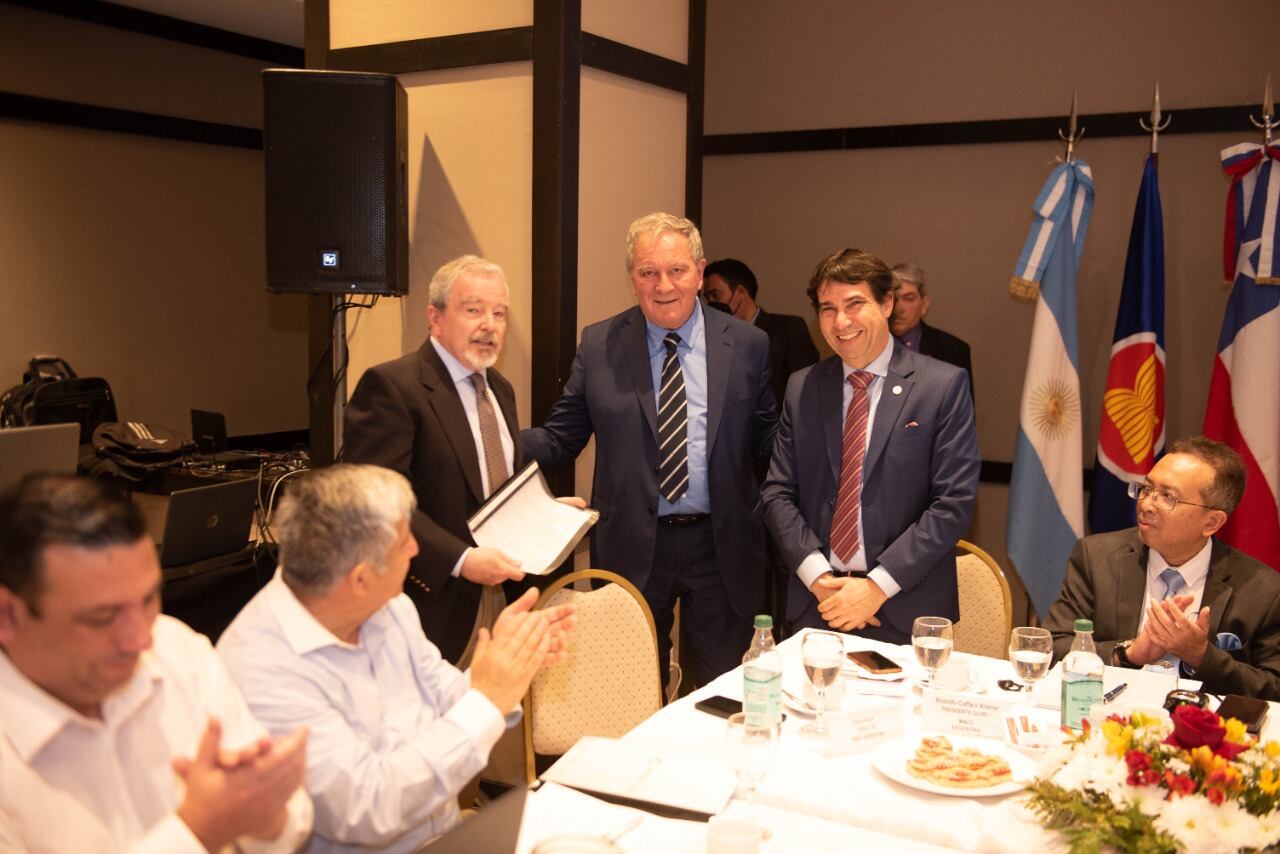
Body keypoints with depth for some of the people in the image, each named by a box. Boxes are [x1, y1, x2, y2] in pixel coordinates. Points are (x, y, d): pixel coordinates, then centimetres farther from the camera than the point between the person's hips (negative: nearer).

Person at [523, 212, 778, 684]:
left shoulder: (746, 344, -1)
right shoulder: (598, 345, -1)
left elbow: (767, 441, 2)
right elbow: (560, 439, -1)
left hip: (721, 547, 0)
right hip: (632, 549, 0)